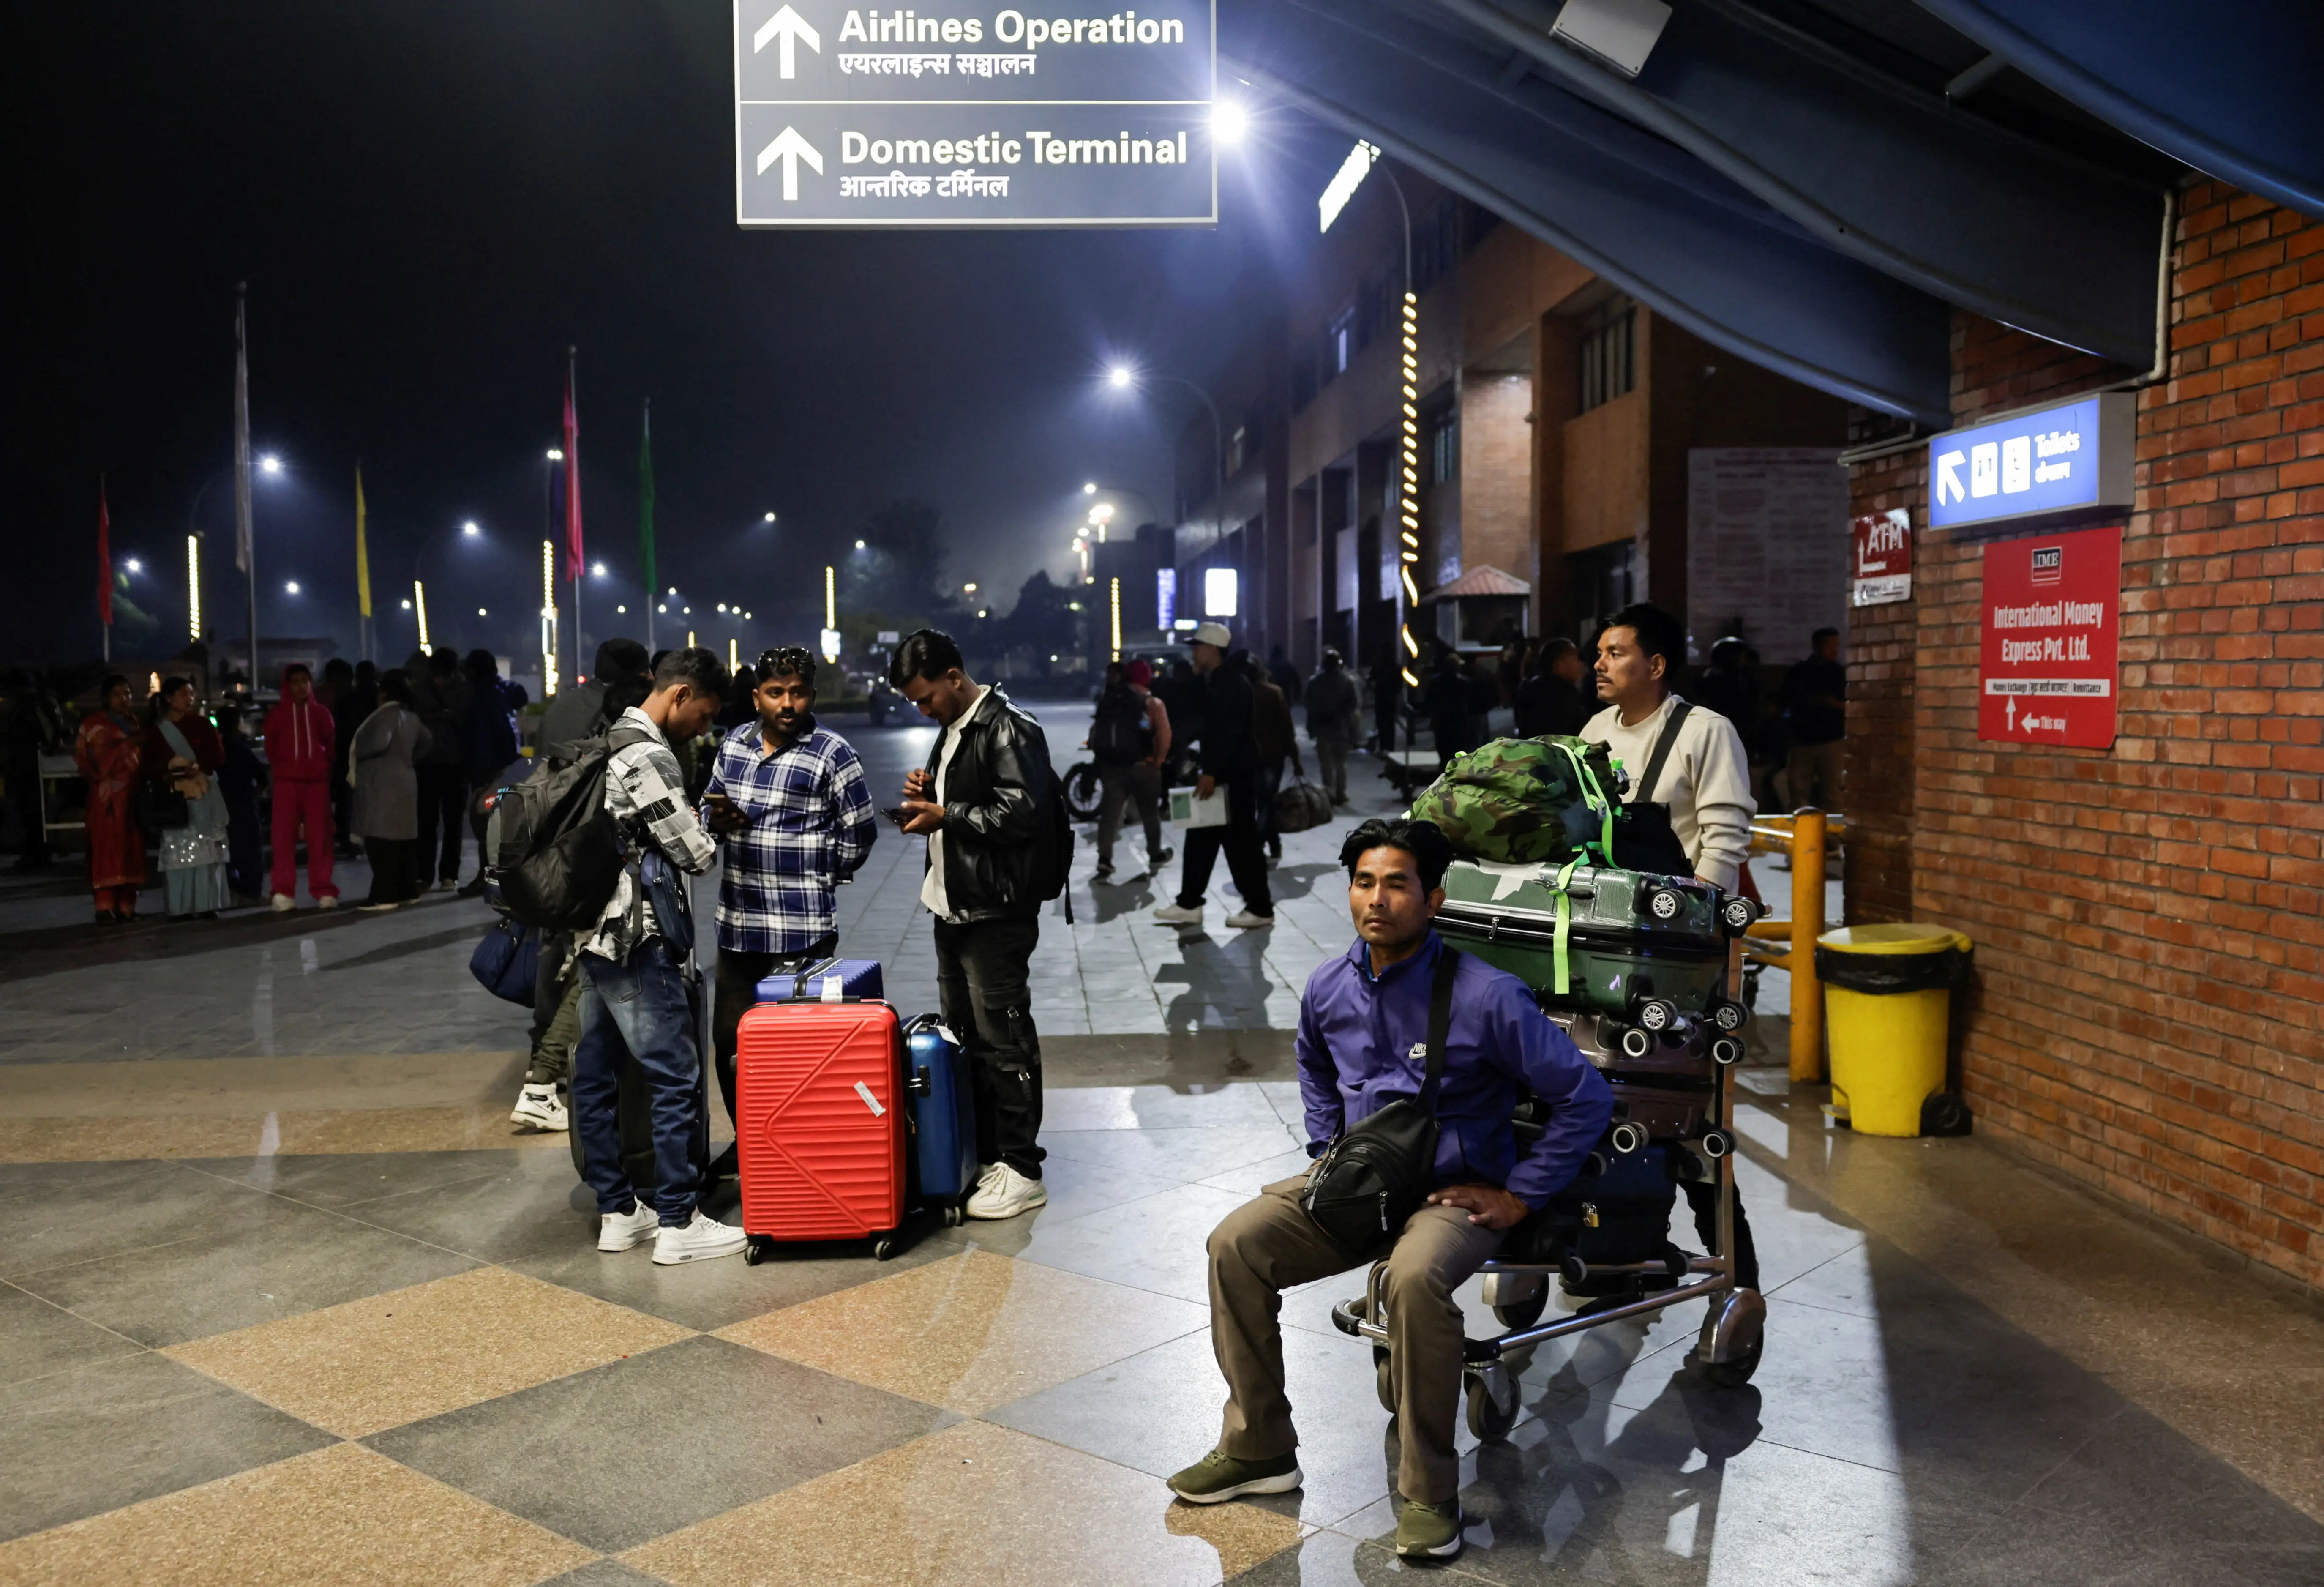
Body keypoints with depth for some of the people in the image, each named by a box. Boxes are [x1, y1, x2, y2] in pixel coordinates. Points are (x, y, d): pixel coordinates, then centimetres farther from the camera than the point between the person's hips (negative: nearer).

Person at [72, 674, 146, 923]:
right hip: (108, 797, -5)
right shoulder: (94, 724, 3)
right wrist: (126, 744, -18)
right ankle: (106, 908, -15)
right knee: (107, 849, -12)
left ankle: (125, 906, 2)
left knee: (131, 849, 1)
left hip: (133, 795, 6)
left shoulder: (133, 723, 20)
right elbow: (97, 756, -9)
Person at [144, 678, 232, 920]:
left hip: (203, 793, 0)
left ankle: (208, 903, -4)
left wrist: (198, 767, -14)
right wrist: (165, 775, -15)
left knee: (205, 848, -4)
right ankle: (181, 907, -5)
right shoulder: (154, 728, 7)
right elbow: (149, 764, 5)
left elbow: (219, 756, 4)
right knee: (177, 851, -5)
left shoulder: (201, 723, 7)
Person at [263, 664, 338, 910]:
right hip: (287, 781, -1)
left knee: (320, 835, 1)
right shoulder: (277, 714, 5)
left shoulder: (321, 712, 8)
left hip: (317, 780, 1)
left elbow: (331, 744, 11)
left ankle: (322, 889, 5)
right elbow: (271, 748, 9)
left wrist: (325, 767, 4)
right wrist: (278, 771, 4)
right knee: (284, 836, -3)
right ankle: (284, 891, -2)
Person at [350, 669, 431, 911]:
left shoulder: (388, 714, -14)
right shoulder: (411, 717, 15)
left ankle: (385, 895, -11)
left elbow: (379, 743, -27)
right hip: (403, 781, 10)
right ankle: (407, 890, 14)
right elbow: (425, 740, 30)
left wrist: (357, 752, -10)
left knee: (381, 841, -9)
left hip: (383, 785, -10)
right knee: (402, 839, 11)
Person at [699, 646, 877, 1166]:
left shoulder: (833, 755, -6)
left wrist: (810, 872, 2)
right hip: (737, 924, 6)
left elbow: (859, 834, -3)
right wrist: (717, 820, 0)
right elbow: (710, 811, 22)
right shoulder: (733, 745, 10)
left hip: (802, 931, -6)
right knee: (730, 1040, 11)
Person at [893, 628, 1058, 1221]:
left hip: (997, 912, -10)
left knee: (1003, 1041, -3)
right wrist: (929, 792, 8)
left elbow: (1023, 813, -22)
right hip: (954, 906, 10)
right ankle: (980, 1154, 25)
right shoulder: (953, 728, 16)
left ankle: (1020, 1171, 5)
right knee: (962, 1036, 15)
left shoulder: (1009, 729, -14)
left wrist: (946, 815, -18)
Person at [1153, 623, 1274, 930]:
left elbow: (1231, 732, -24)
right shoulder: (1213, 683, 14)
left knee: (1241, 841, -4)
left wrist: (1211, 772, -26)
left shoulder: (1233, 684, -16)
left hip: (1234, 776, -10)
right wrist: (1204, 766, 17)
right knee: (1200, 839, 10)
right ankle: (1189, 904, 15)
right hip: (1216, 773, 10)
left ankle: (1260, 908, 4)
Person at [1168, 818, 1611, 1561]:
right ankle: (1258, 1449, 4)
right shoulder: (1330, 988, 0)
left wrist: (1520, 1197, -13)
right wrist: (1327, 1151, 13)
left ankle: (1428, 1494, -19)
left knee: (1416, 1278, -37)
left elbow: (1587, 1098, -15)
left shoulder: (1486, 996, -19)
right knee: (1236, 1243, -11)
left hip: (1456, 1194, -6)